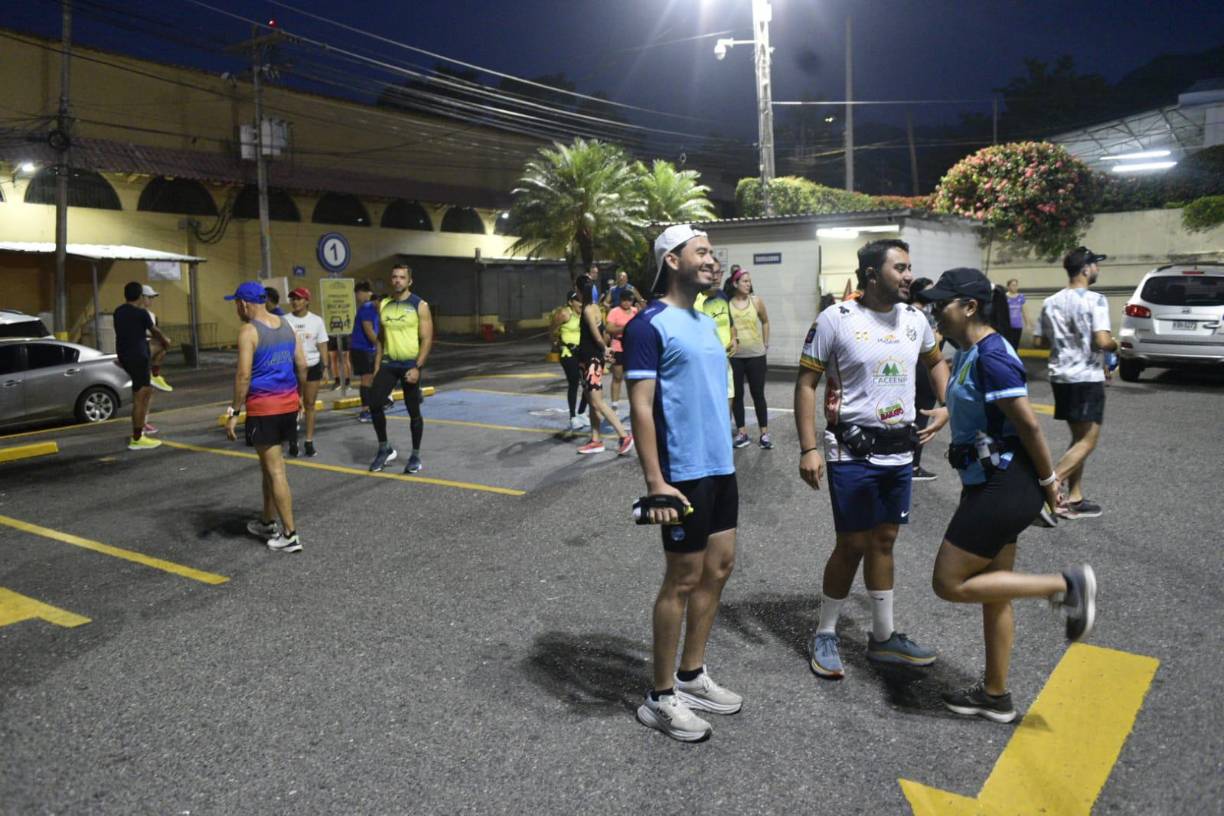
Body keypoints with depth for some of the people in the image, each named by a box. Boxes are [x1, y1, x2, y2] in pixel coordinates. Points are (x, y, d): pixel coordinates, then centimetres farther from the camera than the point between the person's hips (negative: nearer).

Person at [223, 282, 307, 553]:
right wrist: (299, 395, 21)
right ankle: (268, 523, 32)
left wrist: (234, 412, -13)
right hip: (288, 402, 7)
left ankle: (290, 535, -1)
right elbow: (302, 365, 10)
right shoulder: (286, 325, 8)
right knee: (269, 465, 21)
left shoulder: (249, 331, -13)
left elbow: (244, 375, -17)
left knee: (275, 470, -3)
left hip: (263, 406, -7)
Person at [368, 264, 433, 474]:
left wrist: (417, 367, -18)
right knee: (374, 404, -6)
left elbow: (427, 339, -10)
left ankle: (415, 456, 17)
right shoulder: (383, 305, 8)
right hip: (388, 364, 4)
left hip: (410, 365, -4)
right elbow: (381, 338, 14)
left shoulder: (419, 305, -7)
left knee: (413, 411, 4)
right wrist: (377, 367, 8)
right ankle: (384, 449, 12)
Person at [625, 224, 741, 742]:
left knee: (718, 568, 14)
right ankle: (661, 698, 15)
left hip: (721, 467, 9)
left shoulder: (706, 322, 13)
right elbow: (640, 407, -18)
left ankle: (692, 676, 29)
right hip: (684, 473, -9)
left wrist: (723, 458, 19)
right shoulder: (650, 325, -13)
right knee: (683, 580, 0)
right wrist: (655, 482, -23)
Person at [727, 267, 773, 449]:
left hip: (756, 355, 1)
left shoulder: (756, 301, 0)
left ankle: (764, 433, 10)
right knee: (737, 394, 6)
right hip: (734, 356, -1)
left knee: (758, 394, 4)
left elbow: (765, 322, 14)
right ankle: (741, 432, 17)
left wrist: (766, 343, 12)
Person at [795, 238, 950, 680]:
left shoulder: (914, 318, 5)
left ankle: (884, 637, 28)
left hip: (899, 452, 6)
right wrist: (809, 449, -15)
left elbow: (936, 361, 25)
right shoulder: (837, 319, -12)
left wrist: (946, 406, 9)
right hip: (853, 453, -5)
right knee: (852, 545, 2)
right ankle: (825, 635, 22)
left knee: (884, 542, 14)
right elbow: (806, 383, -10)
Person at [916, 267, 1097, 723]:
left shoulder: (991, 356, -20)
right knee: (993, 592, 16)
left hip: (1004, 488, -10)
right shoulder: (969, 353, 10)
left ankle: (1065, 587, 2)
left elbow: (1028, 424, -19)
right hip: (989, 485, 10)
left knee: (949, 584, -5)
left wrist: (1048, 480, -11)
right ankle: (995, 697, 28)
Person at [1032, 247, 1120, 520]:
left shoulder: (1050, 302, 7)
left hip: (1060, 377, 7)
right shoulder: (1095, 300, -14)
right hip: (1087, 378, -7)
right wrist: (1116, 344, -1)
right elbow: (1102, 341, -22)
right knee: (1087, 441, -1)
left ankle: (1075, 499, 16)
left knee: (1079, 438, 16)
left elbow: (1038, 340, 10)